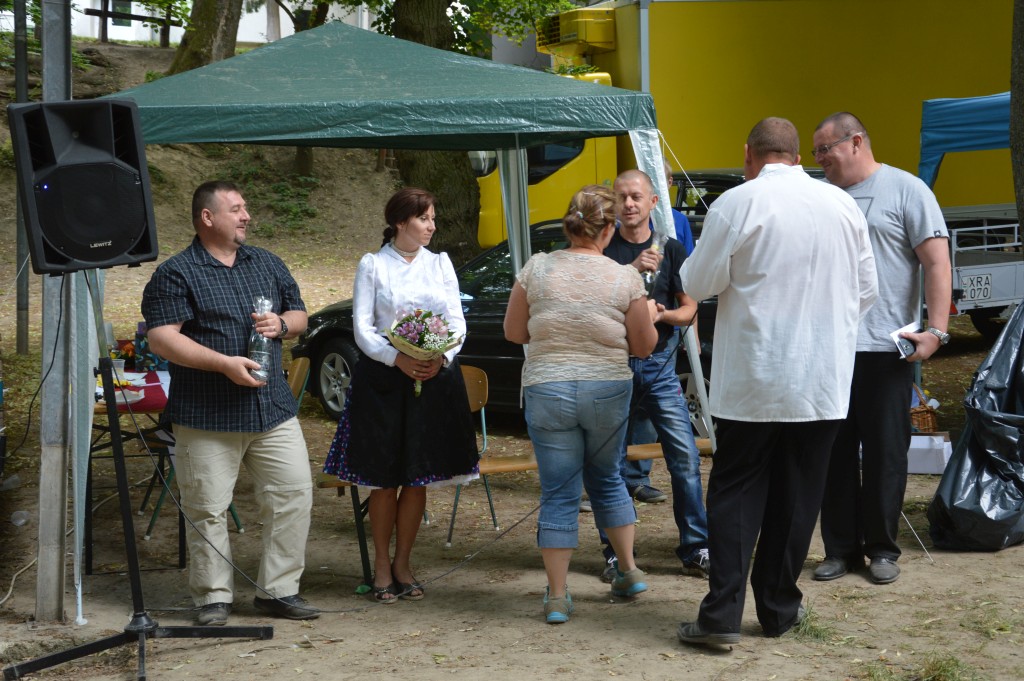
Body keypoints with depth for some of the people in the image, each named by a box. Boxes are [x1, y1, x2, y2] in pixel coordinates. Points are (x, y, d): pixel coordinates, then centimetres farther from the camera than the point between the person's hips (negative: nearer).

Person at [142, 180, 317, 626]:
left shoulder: (268, 265, 14)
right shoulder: (176, 274, -5)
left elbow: (299, 314, 22)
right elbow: (161, 338, -13)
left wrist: (282, 325, -3)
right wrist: (224, 363, -20)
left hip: (273, 409, 5)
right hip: (206, 417, -5)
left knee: (294, 494, 2)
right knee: (208, 510, 0)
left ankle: (279, 590, 14)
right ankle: (214, 597, 14)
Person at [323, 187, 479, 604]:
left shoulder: (440, 264, 11)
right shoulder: (372, 265, 2)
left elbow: (457, 322, 6)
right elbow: (362, 328, -4)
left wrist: (441, 358, -14)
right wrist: (399, 359, -19)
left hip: (434, 377, 3)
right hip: (382, 377, -3)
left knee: (418, 476, 4)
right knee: (383, 477, 1)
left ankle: (403, 563, 17)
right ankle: (382, 565, 14)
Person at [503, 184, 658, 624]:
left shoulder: (536, 269, -3)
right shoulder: (625, 279, -5)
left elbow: (513, 332, 4)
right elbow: (643, 347, 2)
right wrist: (650, 316, 21)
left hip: (547, 390, 0)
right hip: (608, 390, 1)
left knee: (558, 492, 5)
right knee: (606, 477, 22)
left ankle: (557, 596, 6)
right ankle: (629, 571, 30)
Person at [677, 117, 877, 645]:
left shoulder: (736, 204, -9)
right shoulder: (843, 205, 4)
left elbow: (700, 283, -5)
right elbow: (866, 292, 9)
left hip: (753, 378, -3)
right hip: (823, 379, 3)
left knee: (736, 491, 5)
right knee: (797, 493, 12)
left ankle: (722, 614, -2)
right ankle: (778, 609, 19)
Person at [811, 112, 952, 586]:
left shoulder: (906, 190, -2)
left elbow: (937, 263, -6)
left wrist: (936, 330, -14)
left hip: (885, 348, -4)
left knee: (885, 453, 4)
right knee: (835, 453, 8)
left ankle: (882, 548, 16)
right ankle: (840, 548, 18)